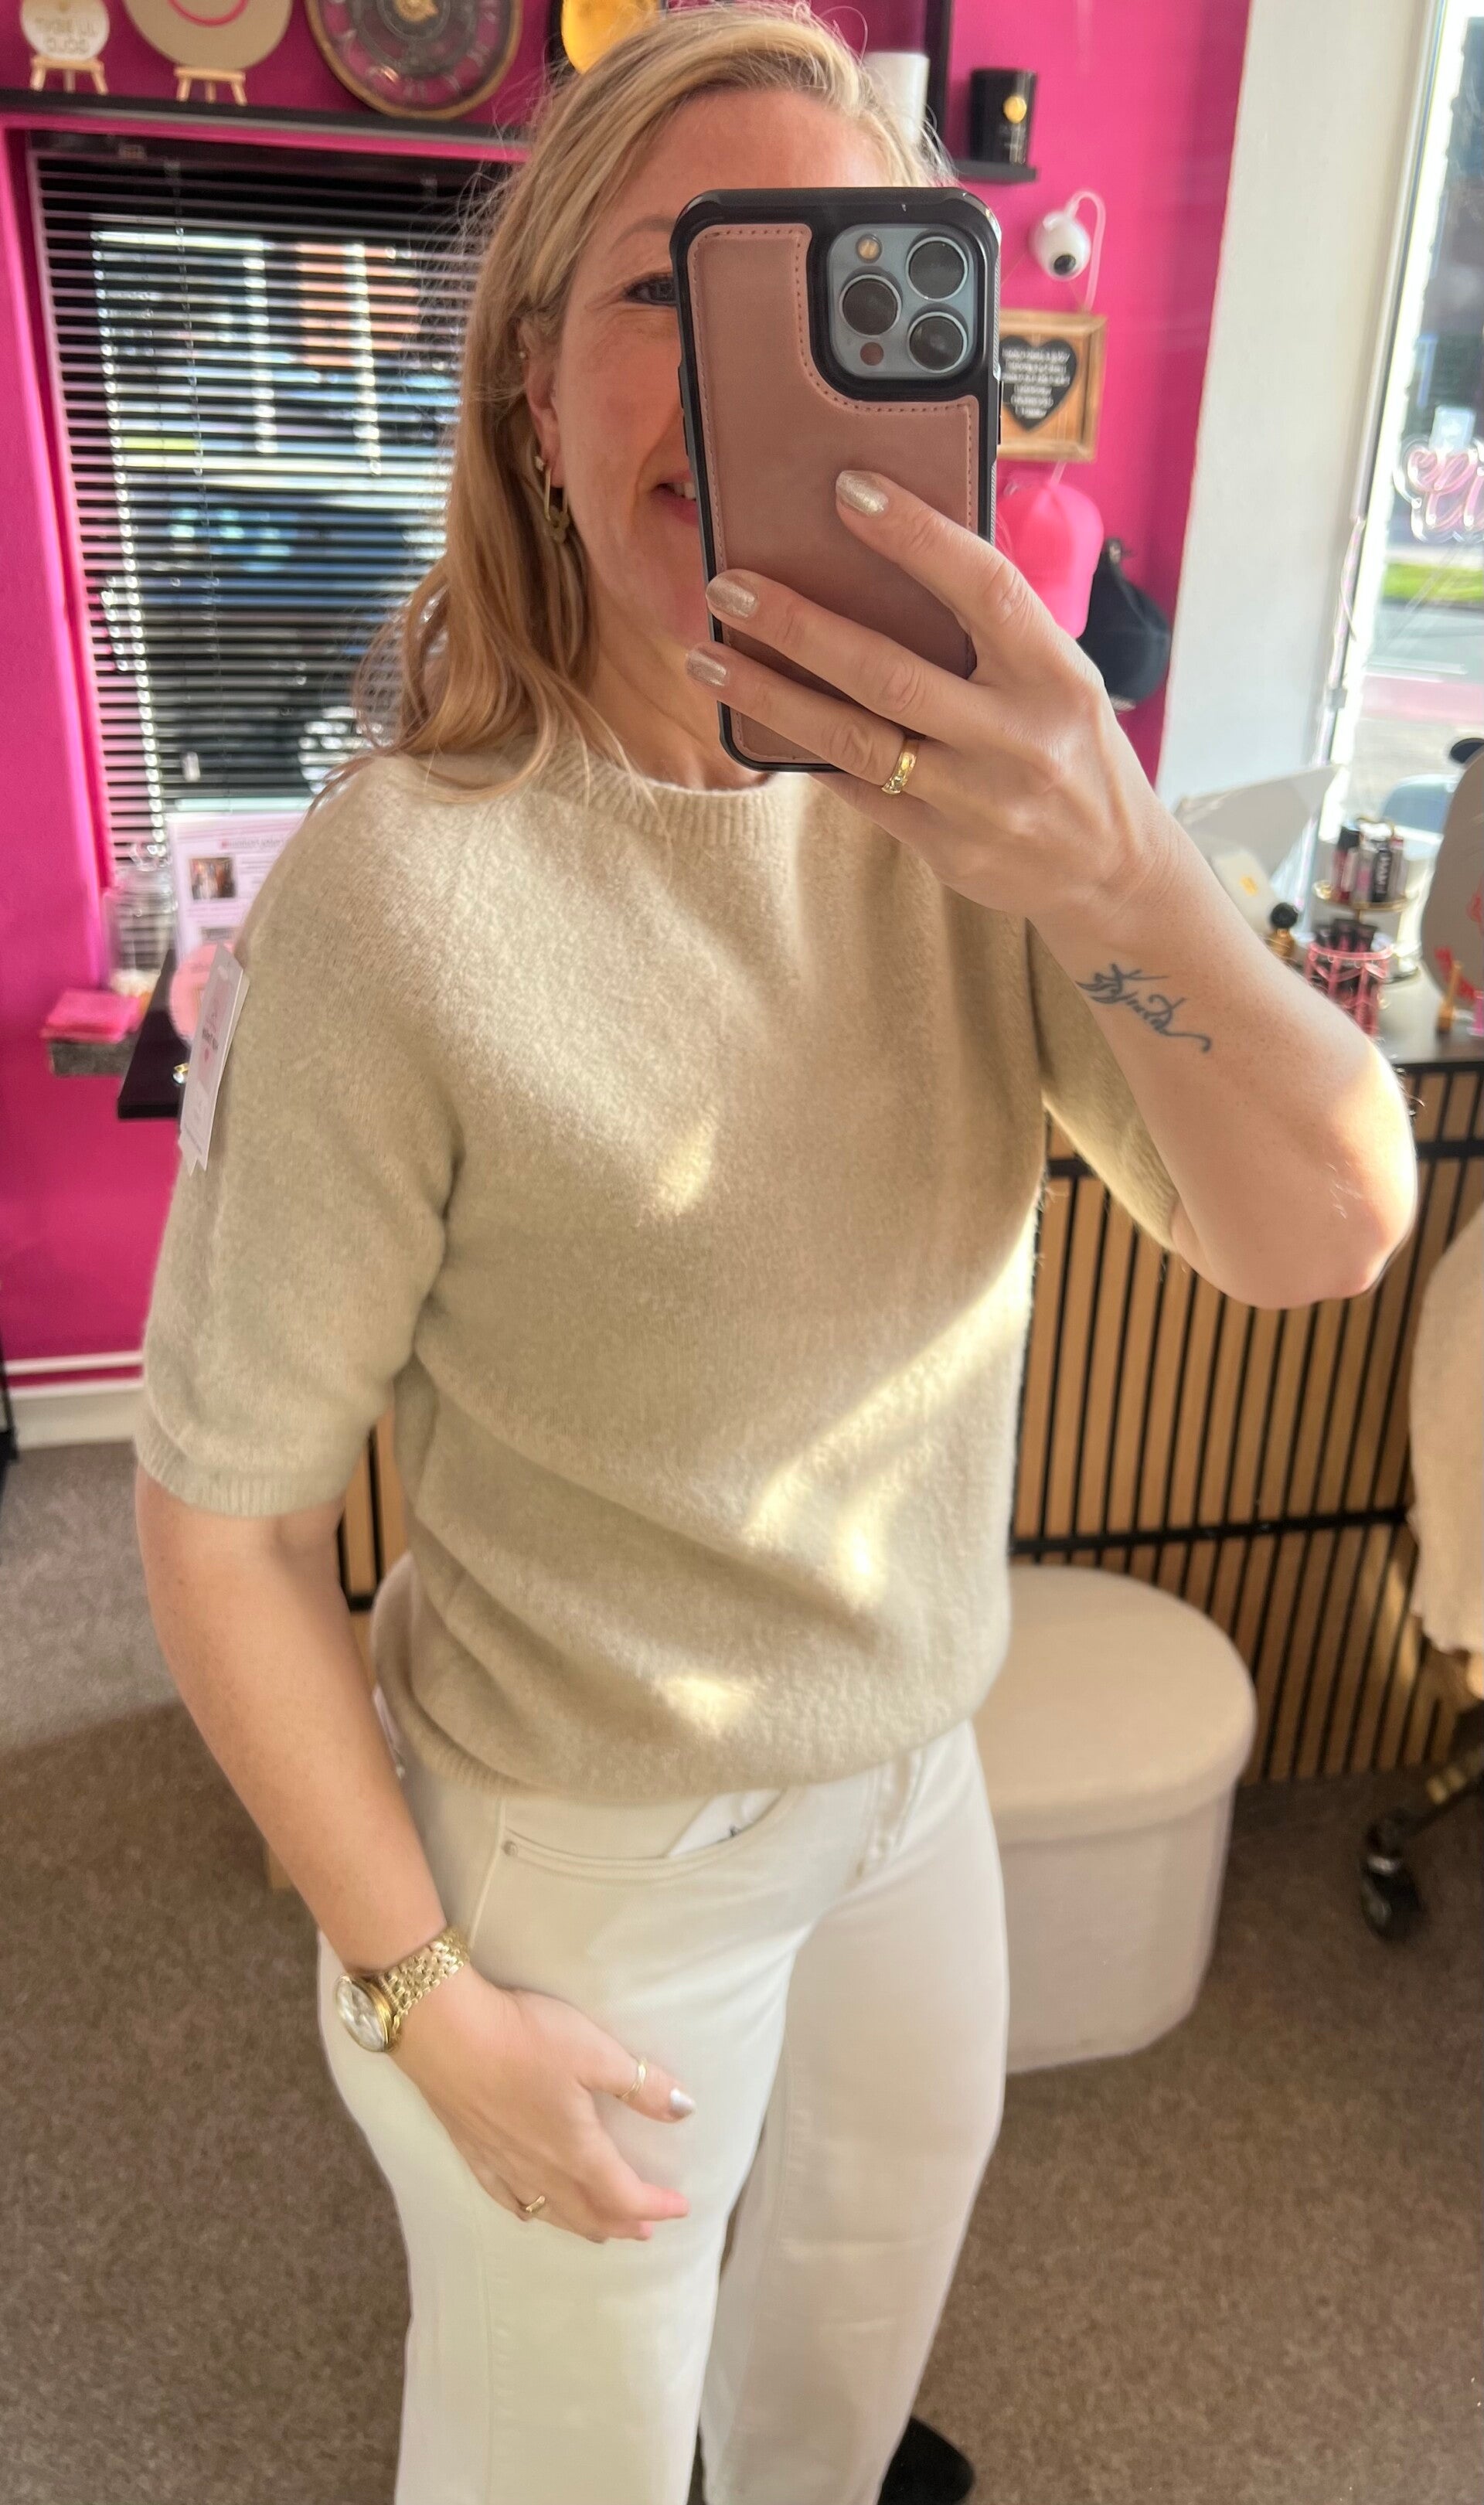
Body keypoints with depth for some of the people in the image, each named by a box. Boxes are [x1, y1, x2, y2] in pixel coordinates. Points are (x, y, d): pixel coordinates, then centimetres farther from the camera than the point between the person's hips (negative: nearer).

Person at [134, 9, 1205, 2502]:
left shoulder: (961, 797, -11)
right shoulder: (407, 891, -27)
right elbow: (220, 1519, -19)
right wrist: (426, 2000, -12)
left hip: (910, 1758, 6)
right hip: (583, 1847, -5)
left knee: (894, 2204, 34)